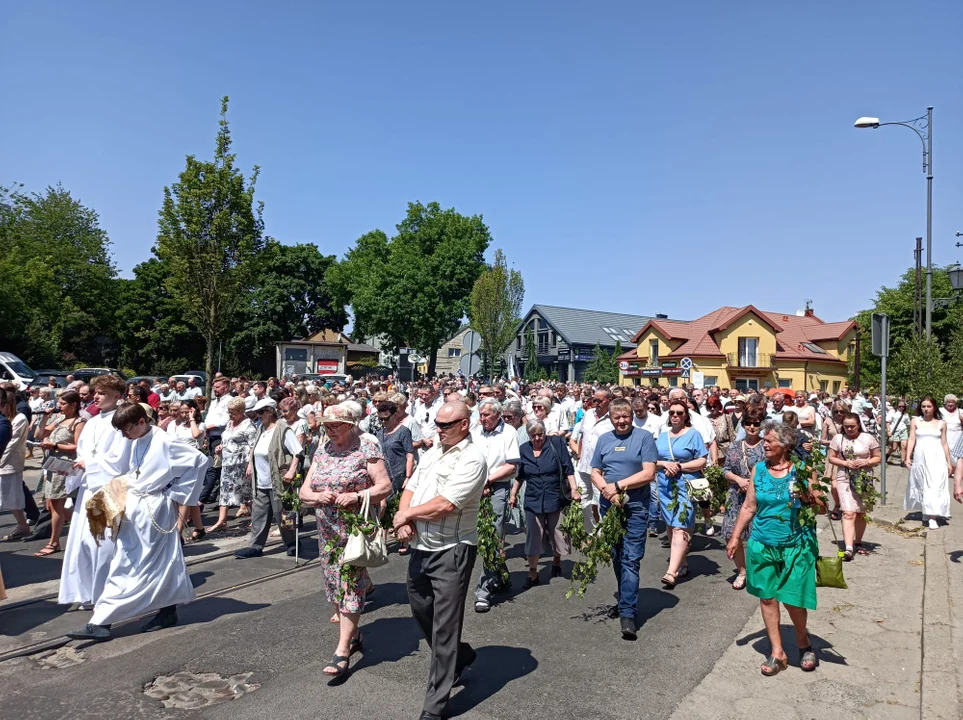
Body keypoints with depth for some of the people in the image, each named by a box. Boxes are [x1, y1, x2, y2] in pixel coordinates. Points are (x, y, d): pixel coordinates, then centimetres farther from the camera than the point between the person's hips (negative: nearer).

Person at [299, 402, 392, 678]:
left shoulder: (367, 447, -9)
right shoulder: (323, 450, 8)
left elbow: (385, 486, -12)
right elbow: (304, 491, 7)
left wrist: (356, 496, -25)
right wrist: (318, 496, -14)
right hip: (328, 530, 6)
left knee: (350, 586, -6)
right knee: (334, 584, 13)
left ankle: (342, 651, -1)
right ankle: (352, 634, 31)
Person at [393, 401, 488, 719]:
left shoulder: (472, 459, -16)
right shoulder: (431, 453, 11)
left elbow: (445, 505, -24)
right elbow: (410, 489, 12)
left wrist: (406, 514, -10)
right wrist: (404, 519, -9)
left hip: (451, 550, -8)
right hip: (421, 547, 9)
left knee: (444, 626, 0)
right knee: (420, 609, 21)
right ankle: (459, 655, 45)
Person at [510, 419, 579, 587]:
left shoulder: (557, 443, -6)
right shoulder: (523, 449, 4)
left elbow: (568, 469, -6)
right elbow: (519, 475, 15)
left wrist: (574, 489, -13)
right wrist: (513, 495, 17)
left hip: (556, 498, -2)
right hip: (533, 501, 2)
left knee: (558, 534, 11)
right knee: (533, 537, 2)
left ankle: (556, 561, 39)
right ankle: (533, 574, 12)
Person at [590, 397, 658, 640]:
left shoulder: (644, 437, -4)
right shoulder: (604, 439, 9)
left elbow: (649, 474, -11)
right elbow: (595, 473, 9)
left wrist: (618, 486, -12)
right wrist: (607, 491, -10)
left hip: (636, 507, -5)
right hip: (609, 506, 5)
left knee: (631, 559, -7)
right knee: (617, 557, 14)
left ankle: (627, 613, -6)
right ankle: (625, 600, 30)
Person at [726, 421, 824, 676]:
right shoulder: (759, 470, 3)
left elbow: (822, 507, 0)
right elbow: (749, 507, 9)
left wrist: (808, 498, -21)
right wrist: (735, 537, 8)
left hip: (796, 546, -3)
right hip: (763, 545, 3)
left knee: (793, 600, 2)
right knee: (767, 597, 7)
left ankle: (803, 642, 32)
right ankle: (777, 652, 21)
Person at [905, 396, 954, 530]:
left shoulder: (941, 424, 7)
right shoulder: (915, 421, 4)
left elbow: (944, 444, 10)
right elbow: (911, 440, 2)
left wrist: (949, 462, 10)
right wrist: (908, 457, -6)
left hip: (937, 459, 0)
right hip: (920, 458, 0)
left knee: (935, 486, -6)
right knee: (922, 486, 7)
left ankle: (932, 517, -7)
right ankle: (925, 512, 24)